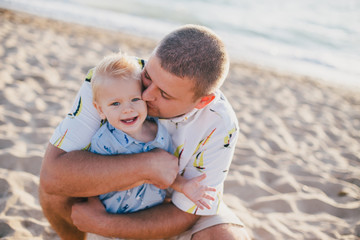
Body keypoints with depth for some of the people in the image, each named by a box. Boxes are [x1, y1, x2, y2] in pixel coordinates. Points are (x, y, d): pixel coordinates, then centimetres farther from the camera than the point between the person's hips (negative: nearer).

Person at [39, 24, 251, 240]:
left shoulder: (220, 126, -30)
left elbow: (185, 214, -21)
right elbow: (52, 175, -37)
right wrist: (146, 166, -42)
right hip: (114, 191, 1)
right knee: (56, 185, -28)